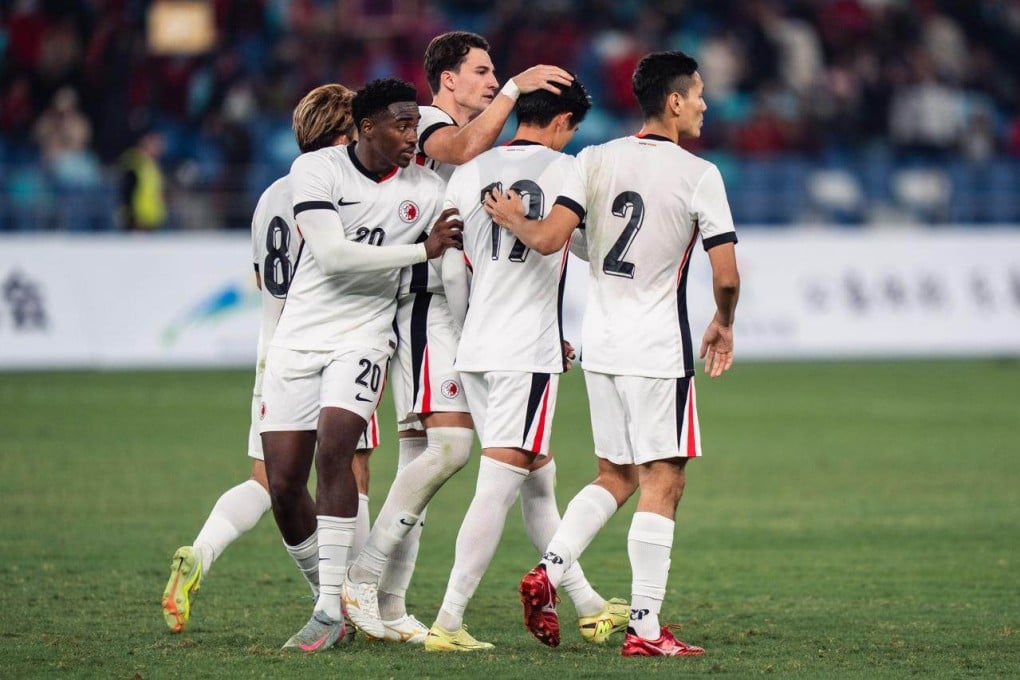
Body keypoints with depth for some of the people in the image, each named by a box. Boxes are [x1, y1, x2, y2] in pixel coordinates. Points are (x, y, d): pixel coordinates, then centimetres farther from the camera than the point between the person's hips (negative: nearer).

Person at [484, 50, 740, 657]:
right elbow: (727, 275, -10)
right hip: (658, 352, -6)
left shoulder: (595, 161, 3)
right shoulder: (699, 175, -8)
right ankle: (645, 629, -6)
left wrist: (512, 221, 16)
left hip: (600, 346, 6)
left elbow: (549, 238, -6)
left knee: (616, 475, 20)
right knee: (662, 483, -2)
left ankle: (548, 573, 4)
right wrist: (724, 327, 10)